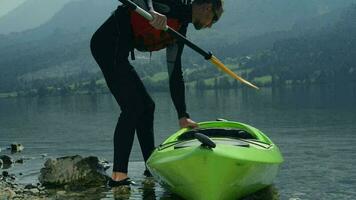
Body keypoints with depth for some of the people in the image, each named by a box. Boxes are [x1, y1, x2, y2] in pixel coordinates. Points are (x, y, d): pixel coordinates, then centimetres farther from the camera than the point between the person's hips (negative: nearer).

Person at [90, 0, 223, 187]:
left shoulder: (179, 31, 18)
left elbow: (175, 75, 19)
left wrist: (183, 116, 17)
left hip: (117, 53, 10)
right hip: (108, 43, -10)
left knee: (146, 106, 12)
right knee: (133, 107, -13)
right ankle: (118, 176, -11)